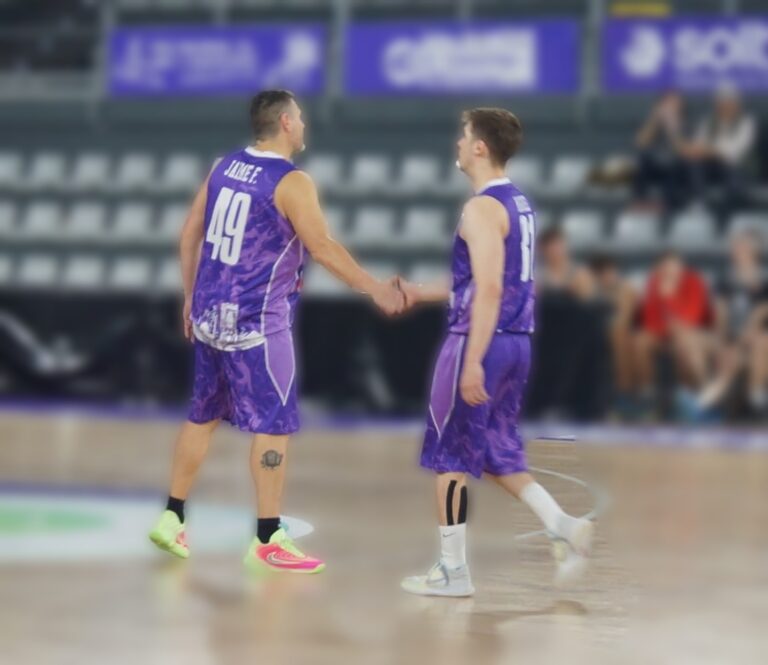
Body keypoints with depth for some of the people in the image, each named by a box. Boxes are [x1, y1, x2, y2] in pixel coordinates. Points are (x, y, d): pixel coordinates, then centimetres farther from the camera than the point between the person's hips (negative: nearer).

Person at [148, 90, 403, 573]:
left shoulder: (225, 167, 8)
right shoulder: (292, 183, -13)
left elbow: (191, 234, 13)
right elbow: (322, 248, -16)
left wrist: (190, 297, 22)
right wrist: (376, 290, -7)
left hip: (211, 313, 8)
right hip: (256, 322, -8)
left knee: (205, 416, 18)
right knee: (273, 425, -1)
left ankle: (171, 520, 23)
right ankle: (268, 542, 0)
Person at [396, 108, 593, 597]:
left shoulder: (482, 208, -15)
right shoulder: (520, 204, 14)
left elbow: (489, 290, -22)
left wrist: (473, 362, -24)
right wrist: (422, 293, 26)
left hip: (481, 341, -9)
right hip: (517, 341, 9)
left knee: (450, 455, 2)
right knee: (496, 451, 18)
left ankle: (453, 571, 6)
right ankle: (562, 525, 4)